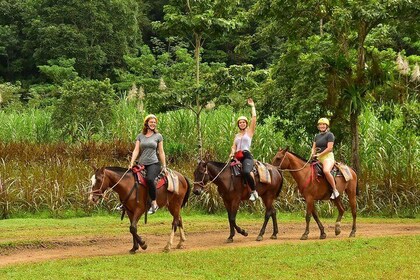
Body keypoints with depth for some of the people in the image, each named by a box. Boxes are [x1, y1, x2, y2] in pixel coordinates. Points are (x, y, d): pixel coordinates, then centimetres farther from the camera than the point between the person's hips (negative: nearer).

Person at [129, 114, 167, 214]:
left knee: (149, 179, -33)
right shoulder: (140, 136, 11)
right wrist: (132, 163, -7)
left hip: (153, 163, -4)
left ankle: (154, 203, -26)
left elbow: (161, 152, 9)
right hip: (141, 164, 4)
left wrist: (164, 166, 5)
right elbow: (136, 150, 5)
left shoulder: (158, 136, 7)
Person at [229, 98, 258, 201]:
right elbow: (234, 147, 19)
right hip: (237, 157, 7)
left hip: (247, 156, -7)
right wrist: (232, 153, -3)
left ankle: (254, 192, -25)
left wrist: (252, 106, 11)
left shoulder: (250, 132, 9)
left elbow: (254, 118, 2)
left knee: (245, 172, -34)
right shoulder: (237, 135, 24)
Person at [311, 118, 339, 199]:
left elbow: (329, 148, -12)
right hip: (318, 158, 8)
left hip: (328, 157, -8)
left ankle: (335, 190, -30)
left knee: (326, 171, -37)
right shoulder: (317, 136, 19)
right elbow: (313, 147, 17)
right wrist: (313, 154, -5)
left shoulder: (329, 135, -3)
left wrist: (319, 155, -16)